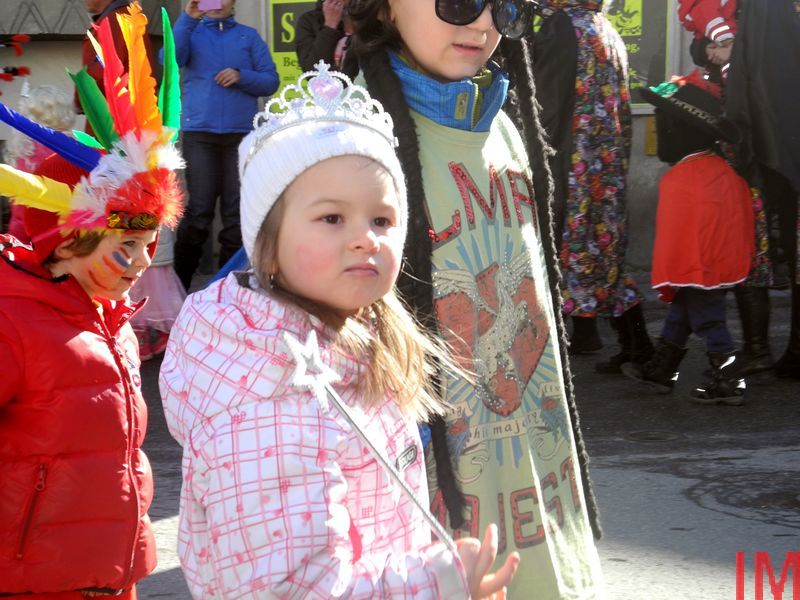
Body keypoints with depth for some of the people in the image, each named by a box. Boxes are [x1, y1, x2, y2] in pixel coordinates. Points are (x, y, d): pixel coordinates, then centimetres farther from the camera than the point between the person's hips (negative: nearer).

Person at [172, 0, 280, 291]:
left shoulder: (249, 36, 14)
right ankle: (179, 283, 3)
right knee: (199, 210, -7)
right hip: (199, 133, -1)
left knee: (236, 211, 1)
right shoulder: (191, 32, 13)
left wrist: (241, 76, -10)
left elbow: (271, 81, 7)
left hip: (241, 135, 1)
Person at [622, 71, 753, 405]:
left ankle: (728, 383, 7)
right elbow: (741, 218, 13)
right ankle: (661, 370, 33)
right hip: (726, 261, 9)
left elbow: (674, 235, -20)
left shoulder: (680, 180, -21)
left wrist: (666, 281, -11)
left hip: (698, 271, -9)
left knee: (708, 320, 2)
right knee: (680, 312, 20)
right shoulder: (722, 170, 5)